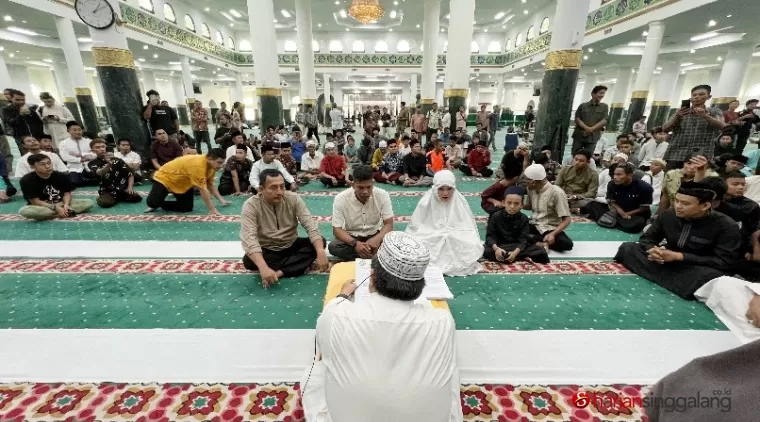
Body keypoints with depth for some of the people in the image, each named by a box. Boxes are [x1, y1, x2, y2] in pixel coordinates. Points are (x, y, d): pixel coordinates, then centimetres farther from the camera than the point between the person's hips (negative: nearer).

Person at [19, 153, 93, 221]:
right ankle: (67, 213, -29)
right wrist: (55, 208, -24)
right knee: (24, 211, -37)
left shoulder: (61, 176, -7)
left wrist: (66, 204, -23)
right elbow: (35, 201, -14)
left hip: (61, 203, 2)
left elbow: (67, 193, -3)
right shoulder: (27, 180, -14)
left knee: (88, 202, -16)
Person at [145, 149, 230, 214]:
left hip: (183, 184, 8)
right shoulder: (197, 165, -38)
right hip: (164, 178, -7)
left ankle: (161, 204, 16)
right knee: (152, 202, -24)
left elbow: (211, 184, 1)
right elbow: (203, 189, -37)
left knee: (187, 208, -7)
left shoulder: (211, 165, -11)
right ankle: (156, 204, 13)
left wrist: (221, 200, -5)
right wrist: (212, 209, -34)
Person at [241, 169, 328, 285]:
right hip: (267, 250, -2)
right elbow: (249, 238, -30)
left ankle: (278, 272, -25)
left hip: (291, 246, 3)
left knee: (320, 242, -21)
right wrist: (263, 267, -46)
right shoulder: (251, 205, -19)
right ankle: (299, 265, -19)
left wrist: (320, 252, -35)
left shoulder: (293, 198, -13)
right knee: (248, 261, -33)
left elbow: (311, 226, -19)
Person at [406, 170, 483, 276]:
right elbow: (416, 227, -3)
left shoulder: (460, 202, -2)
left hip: (456, 243, 2)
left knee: (472, 248, -26)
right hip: (430, 242, -2)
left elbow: (468, 228, 2)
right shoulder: (426, 203, -5)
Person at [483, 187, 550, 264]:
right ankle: (523, 257, -21)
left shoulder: (524, 219, -2)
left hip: (518, 247, 0)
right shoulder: (496, 216, -5)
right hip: (500, 245, 0)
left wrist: (515, 252, -31)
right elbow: (490, 235, -10)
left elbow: (523, 239, -12)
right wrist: (496, 248, -31)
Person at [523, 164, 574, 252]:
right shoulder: (531, 189, 2)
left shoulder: (556, 192, -16)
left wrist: (553, 234, -33)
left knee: (566, 244, -34)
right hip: (534, 225, 5)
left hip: (550, 228, -4)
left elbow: (566, 220, -17)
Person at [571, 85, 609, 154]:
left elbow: (604, 121, 1)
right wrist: (586, 128, -15)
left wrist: (592, 129, -12)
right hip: (579, 136, 0)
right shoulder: (583, 106, 7)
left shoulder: (604, 107, 10)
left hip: (593, 137, 0)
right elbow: (577, 119, 0)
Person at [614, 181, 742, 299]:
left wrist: (679, 256, -28)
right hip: (667, 262, 3)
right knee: (628, 247, -15)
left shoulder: (726, 226, -17)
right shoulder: (668, 215, -8)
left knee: (711, 276, -40)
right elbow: (647, 238, 1)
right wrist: (652, 250, -24)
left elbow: (724, 262, -20)